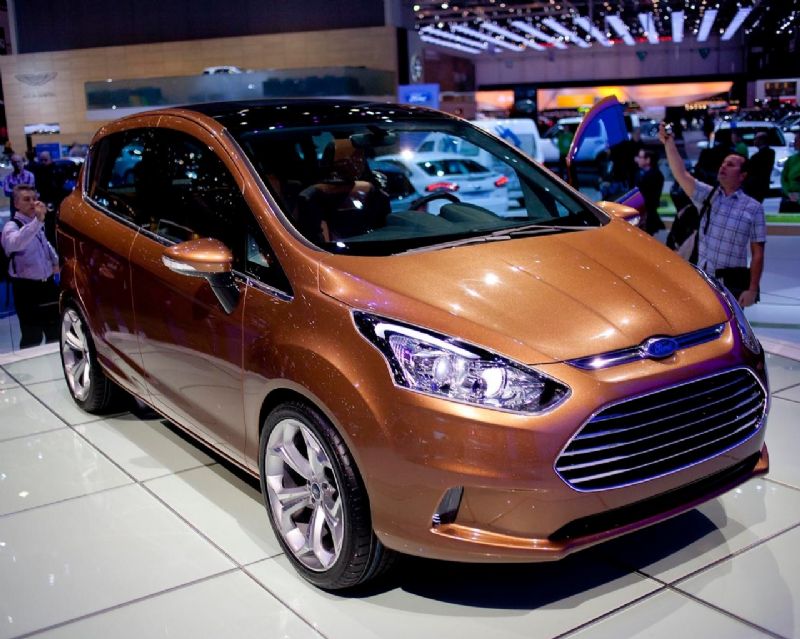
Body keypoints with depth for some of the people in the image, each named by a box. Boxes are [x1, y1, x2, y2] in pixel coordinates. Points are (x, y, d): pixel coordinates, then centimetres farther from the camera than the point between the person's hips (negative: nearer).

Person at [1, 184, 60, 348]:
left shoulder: (38, 224, 10)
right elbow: (14, 244, -39)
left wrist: (55, 261, 14)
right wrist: (37, 220, -49)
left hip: (48, 284, 7)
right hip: (27, 288, -7)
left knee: (55, 331, 18)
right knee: (32, 337, -3)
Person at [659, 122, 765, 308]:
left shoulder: (753, 208, -3)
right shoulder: (707, 195, 5)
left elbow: (757, 253, -5)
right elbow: (681, 173, -9)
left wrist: (752, 289, -9)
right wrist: (668, 143, -20)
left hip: (732, 284, -3)